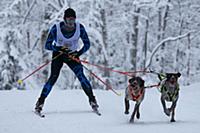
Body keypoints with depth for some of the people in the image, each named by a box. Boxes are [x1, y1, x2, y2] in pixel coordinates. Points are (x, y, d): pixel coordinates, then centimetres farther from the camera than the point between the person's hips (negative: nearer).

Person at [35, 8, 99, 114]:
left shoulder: (80, 28, -18)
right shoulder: (56, 28, -23)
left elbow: (87, 44, -9)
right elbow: (47, 45, -20)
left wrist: (78, 53, -25)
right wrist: (59, 48, -37)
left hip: (72, 55, 1)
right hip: (58, 54, -1)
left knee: (81, 75, -18)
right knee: (53, 77, -17)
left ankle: (92, 100, -8)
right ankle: (40, 102, -8)